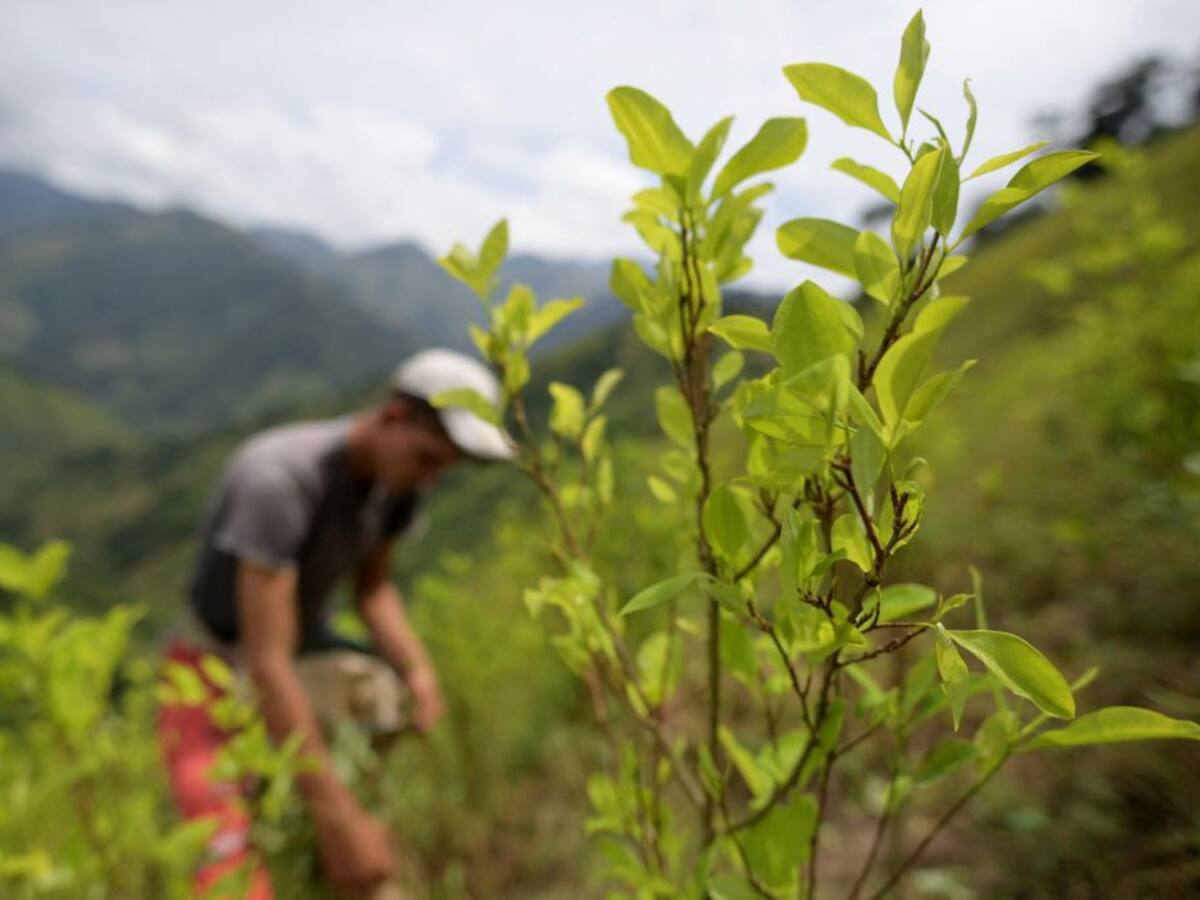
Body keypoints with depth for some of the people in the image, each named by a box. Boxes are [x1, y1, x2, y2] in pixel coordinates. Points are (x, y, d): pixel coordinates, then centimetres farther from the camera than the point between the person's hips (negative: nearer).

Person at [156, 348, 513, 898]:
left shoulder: (398, 468, -13)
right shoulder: (280, 478, -35)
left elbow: (372, 584, -1)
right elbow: (267, 663, -35)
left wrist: (417, 671, -19)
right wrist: (337, 817, -33)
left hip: (307, 652, 7)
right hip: (216, 673, -7)